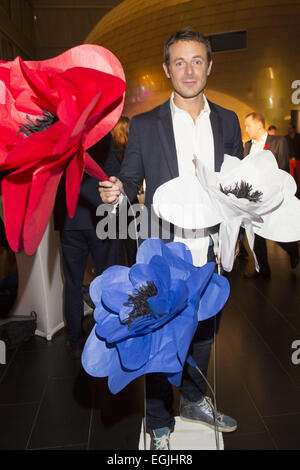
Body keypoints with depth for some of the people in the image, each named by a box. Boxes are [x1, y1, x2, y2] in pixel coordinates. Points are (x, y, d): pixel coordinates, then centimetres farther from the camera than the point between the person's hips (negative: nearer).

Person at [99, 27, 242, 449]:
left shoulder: (228, 122, 6)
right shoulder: (144, 125, -3)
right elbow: (132, 180, 1)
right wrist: (117, 190, -22)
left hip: (210, 255, 4)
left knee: (203, 335, 20)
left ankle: (194, 401, 47)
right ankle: (159, 427, 33)